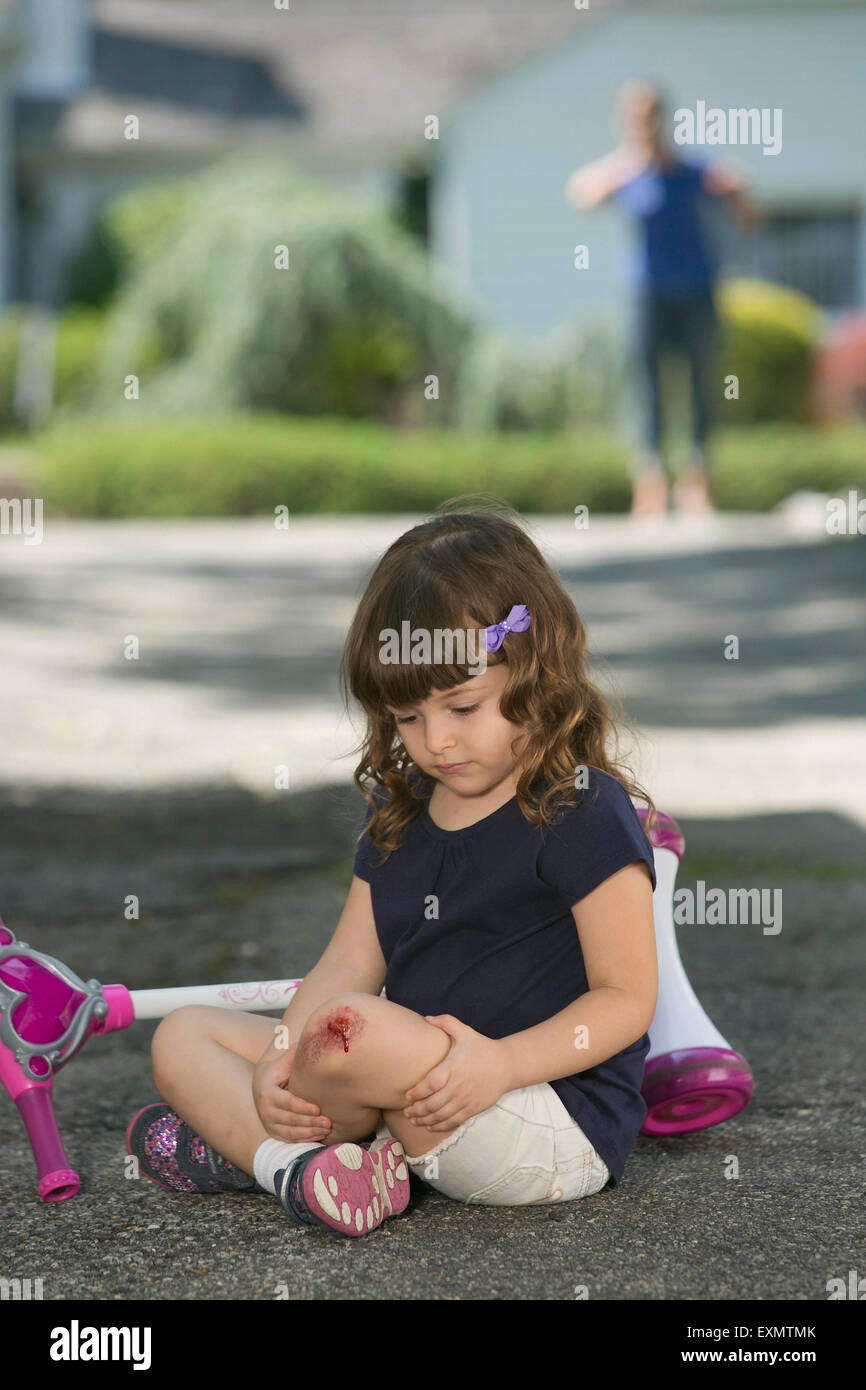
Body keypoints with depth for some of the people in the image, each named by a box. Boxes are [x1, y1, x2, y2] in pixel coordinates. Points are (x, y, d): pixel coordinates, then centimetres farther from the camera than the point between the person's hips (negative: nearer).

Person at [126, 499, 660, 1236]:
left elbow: (627, 998, -12)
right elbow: (350, 963, 8)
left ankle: (241, 1144, -7)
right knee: (183, 1036, 3)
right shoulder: (400, 815, 13)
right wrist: (284, 1057, -11)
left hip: (561, 1131, -8)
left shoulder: (585, 816, -10)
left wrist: (501, 1062, -26)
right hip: (412, 1088, 8)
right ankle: (302, 1168, -22)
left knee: (357, 1030, -35)